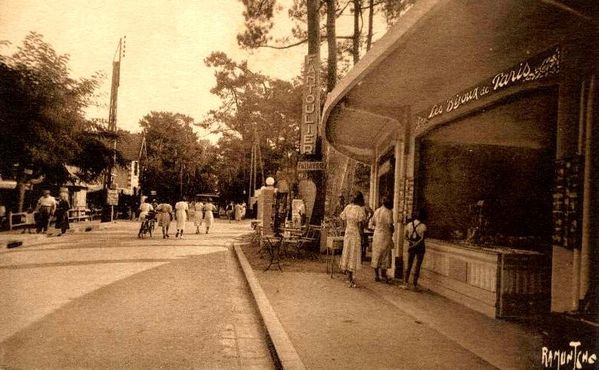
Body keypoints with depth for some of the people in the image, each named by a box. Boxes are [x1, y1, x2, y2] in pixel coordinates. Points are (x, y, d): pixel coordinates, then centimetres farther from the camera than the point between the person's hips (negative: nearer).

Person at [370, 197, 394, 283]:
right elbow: (390, 225, -14)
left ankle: (376, 275, 15)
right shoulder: (388, 212, -12)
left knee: (376, 255, 10)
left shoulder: (377, 210, 7)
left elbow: (373, 223, 13)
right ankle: (383, 276, 7)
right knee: (385, 256, 3)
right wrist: (392, 232, 4)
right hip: (385, 236, -6)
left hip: (376, 235, 6)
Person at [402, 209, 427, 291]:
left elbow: (405, 235, 4)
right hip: (419, 247, -4)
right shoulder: (423, 226, -13)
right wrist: (415, 245, -10)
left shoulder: (409, 224, 0)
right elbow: (422, 239, -19)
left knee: (409, 265, 13)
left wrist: (411, 242, 5)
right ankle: (415, 285, 8)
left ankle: (406, 283, 10)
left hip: (411, 247, 4)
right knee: (417, 266, 5)